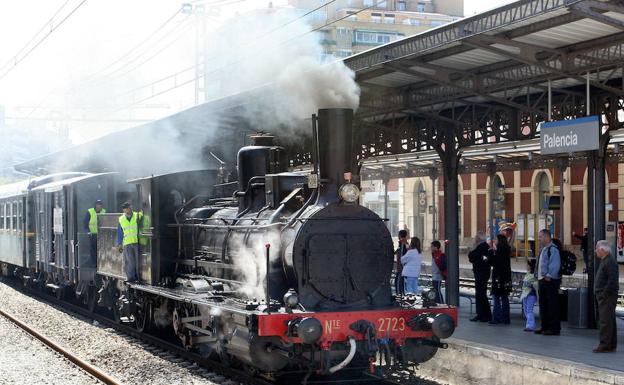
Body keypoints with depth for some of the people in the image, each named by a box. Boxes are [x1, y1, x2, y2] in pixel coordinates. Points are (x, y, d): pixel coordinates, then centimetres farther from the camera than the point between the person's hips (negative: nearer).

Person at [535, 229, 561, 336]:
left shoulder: (553, 249, -14)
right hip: (542, 281, 10)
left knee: (552, 306, -5)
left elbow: (555, 265, -20)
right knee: (543, 305, 14)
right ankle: (545, 327, 21)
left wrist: (549, 276, -20)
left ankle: (554, 328, -2)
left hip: (550, 281, -10)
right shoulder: (543, 249, 16)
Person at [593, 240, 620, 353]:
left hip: (607, 297, -11)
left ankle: (605, 345, -10)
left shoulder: (610, 262, -16)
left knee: (605, 321, -10)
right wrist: (600, 294, 17)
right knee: (610, 321, 13)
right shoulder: (605, 261, 17)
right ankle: (612, 345, 19)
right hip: (604, 297, 11)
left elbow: (612, 280, -24)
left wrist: (605, 294, -21)